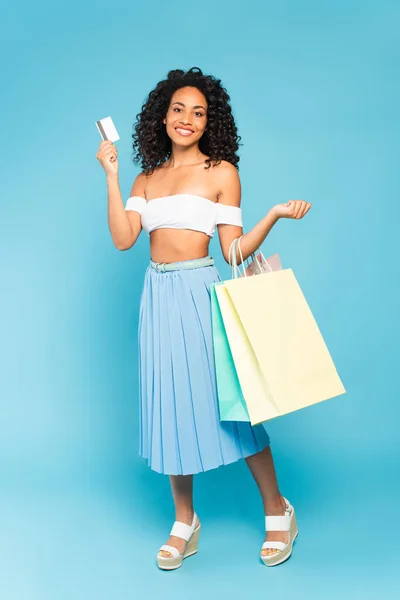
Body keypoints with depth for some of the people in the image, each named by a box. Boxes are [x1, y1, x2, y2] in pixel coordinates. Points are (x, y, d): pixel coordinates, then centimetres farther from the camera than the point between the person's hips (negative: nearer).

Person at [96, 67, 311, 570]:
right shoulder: (146, 179, 14)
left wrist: (275, 215, -16)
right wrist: (111, 176, 1)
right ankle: (184, 525, 19)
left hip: (199, 292, -4)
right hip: (158, 295, 4)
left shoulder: (221, 172, 2)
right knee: (170, 404, 7)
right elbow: (122, 238, 0)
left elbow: (234, 250, -3)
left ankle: (277, 512, 15)